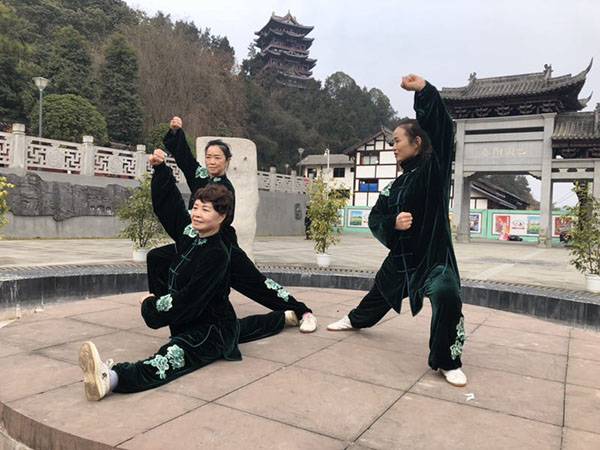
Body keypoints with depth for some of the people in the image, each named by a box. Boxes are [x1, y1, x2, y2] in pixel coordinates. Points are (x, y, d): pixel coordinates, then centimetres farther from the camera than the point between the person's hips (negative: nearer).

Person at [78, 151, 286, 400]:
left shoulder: (217, 254, -26)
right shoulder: (189, 232, -3)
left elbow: (189, 299, -29)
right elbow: (167, 201, 6)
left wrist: (153, 308, -18)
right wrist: (161, 168, -2)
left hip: (212, 329, -10)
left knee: (170, 359, -37)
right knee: (240, 327, 37)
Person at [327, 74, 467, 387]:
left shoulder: (435, 169, -11)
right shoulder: (397, 184, 6)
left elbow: (441, 128, -25)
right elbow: (375, 219, 4)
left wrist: (424, 91, -32)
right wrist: (393, 222, -18)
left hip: (434, 255, -6)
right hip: (402, 257, 7)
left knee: (447, 295, -33)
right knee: (381, 290, 28)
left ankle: (447, 361, -13)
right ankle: (357, 320, 59)